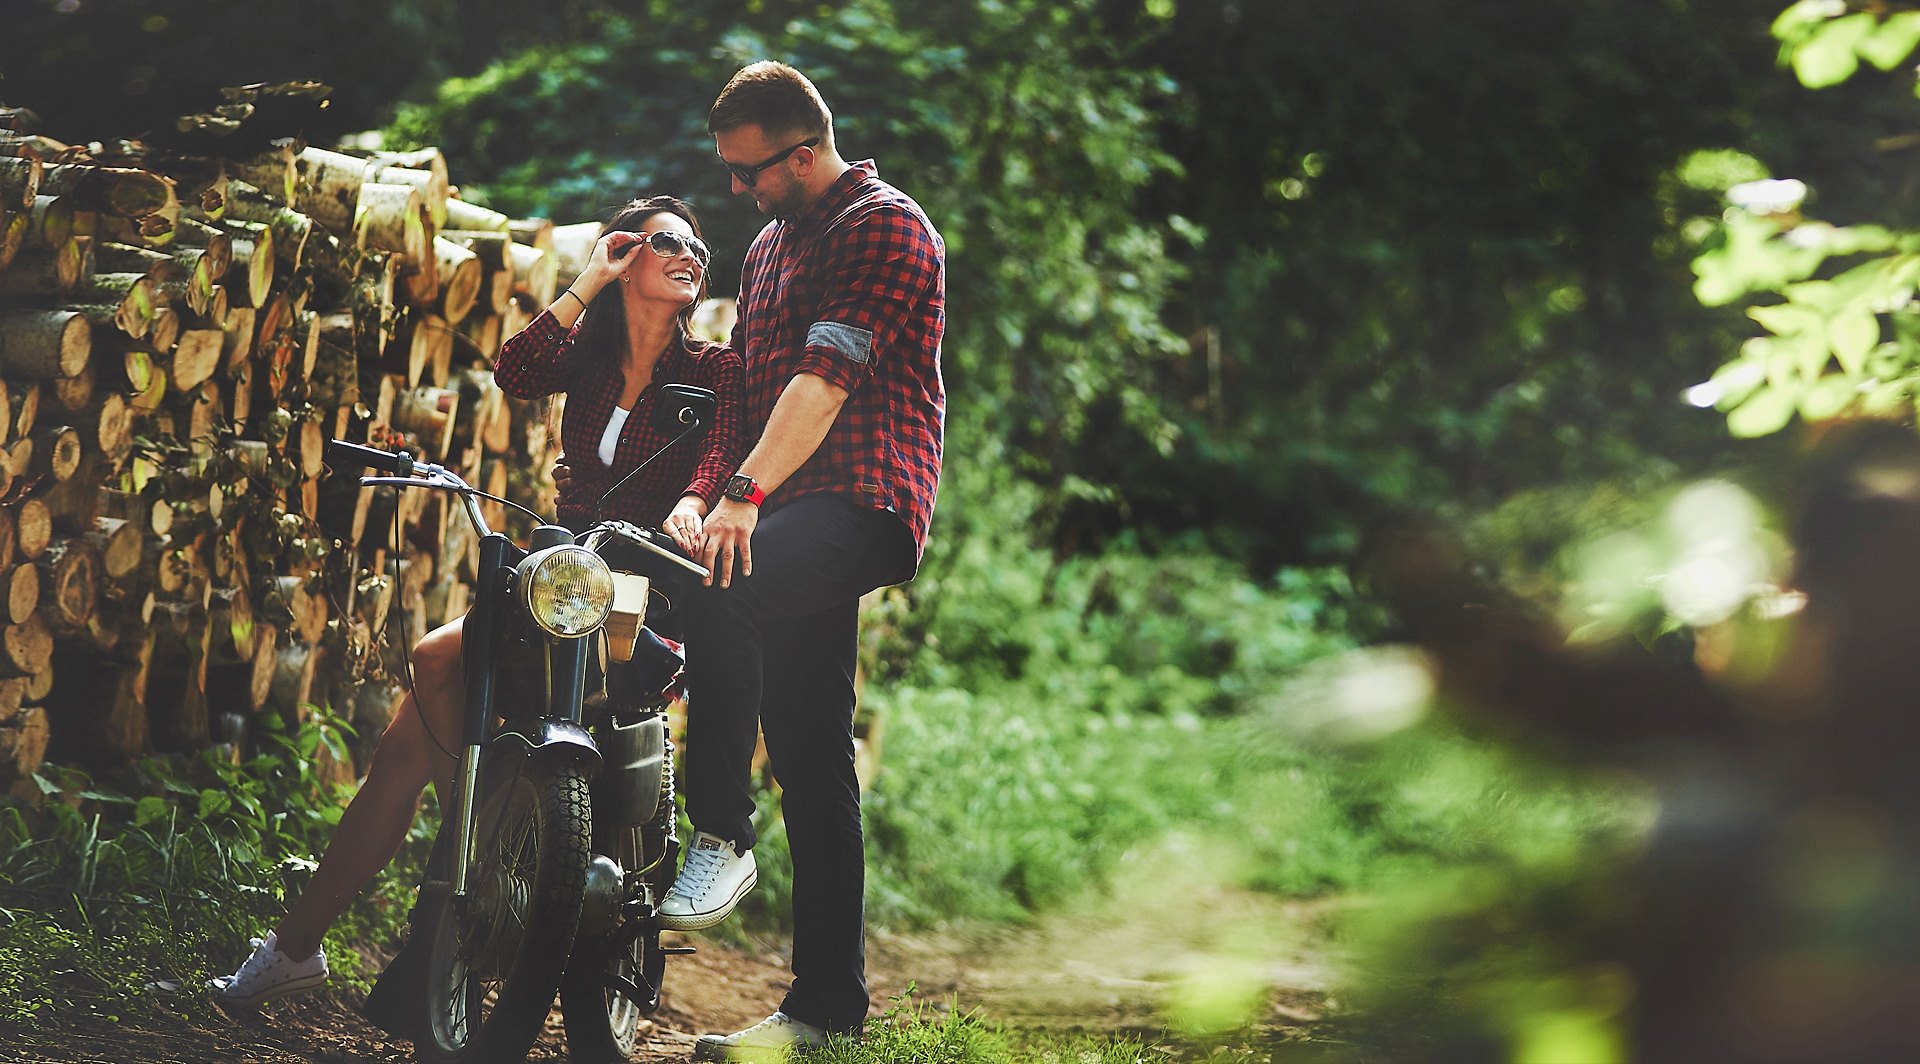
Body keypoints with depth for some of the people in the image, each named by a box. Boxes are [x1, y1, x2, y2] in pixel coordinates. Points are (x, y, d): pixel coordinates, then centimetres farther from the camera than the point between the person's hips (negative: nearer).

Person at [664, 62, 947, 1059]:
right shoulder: (771, 245, 23)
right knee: (811, 762, 6)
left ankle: (721, 836, -25)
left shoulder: (884, 224, -7)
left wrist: (744, 497, -30)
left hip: (864, 501, -9)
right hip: (791, 516, 9)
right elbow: (738, 384, 25)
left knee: (724, 590, -35)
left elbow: (825, 377, -20)